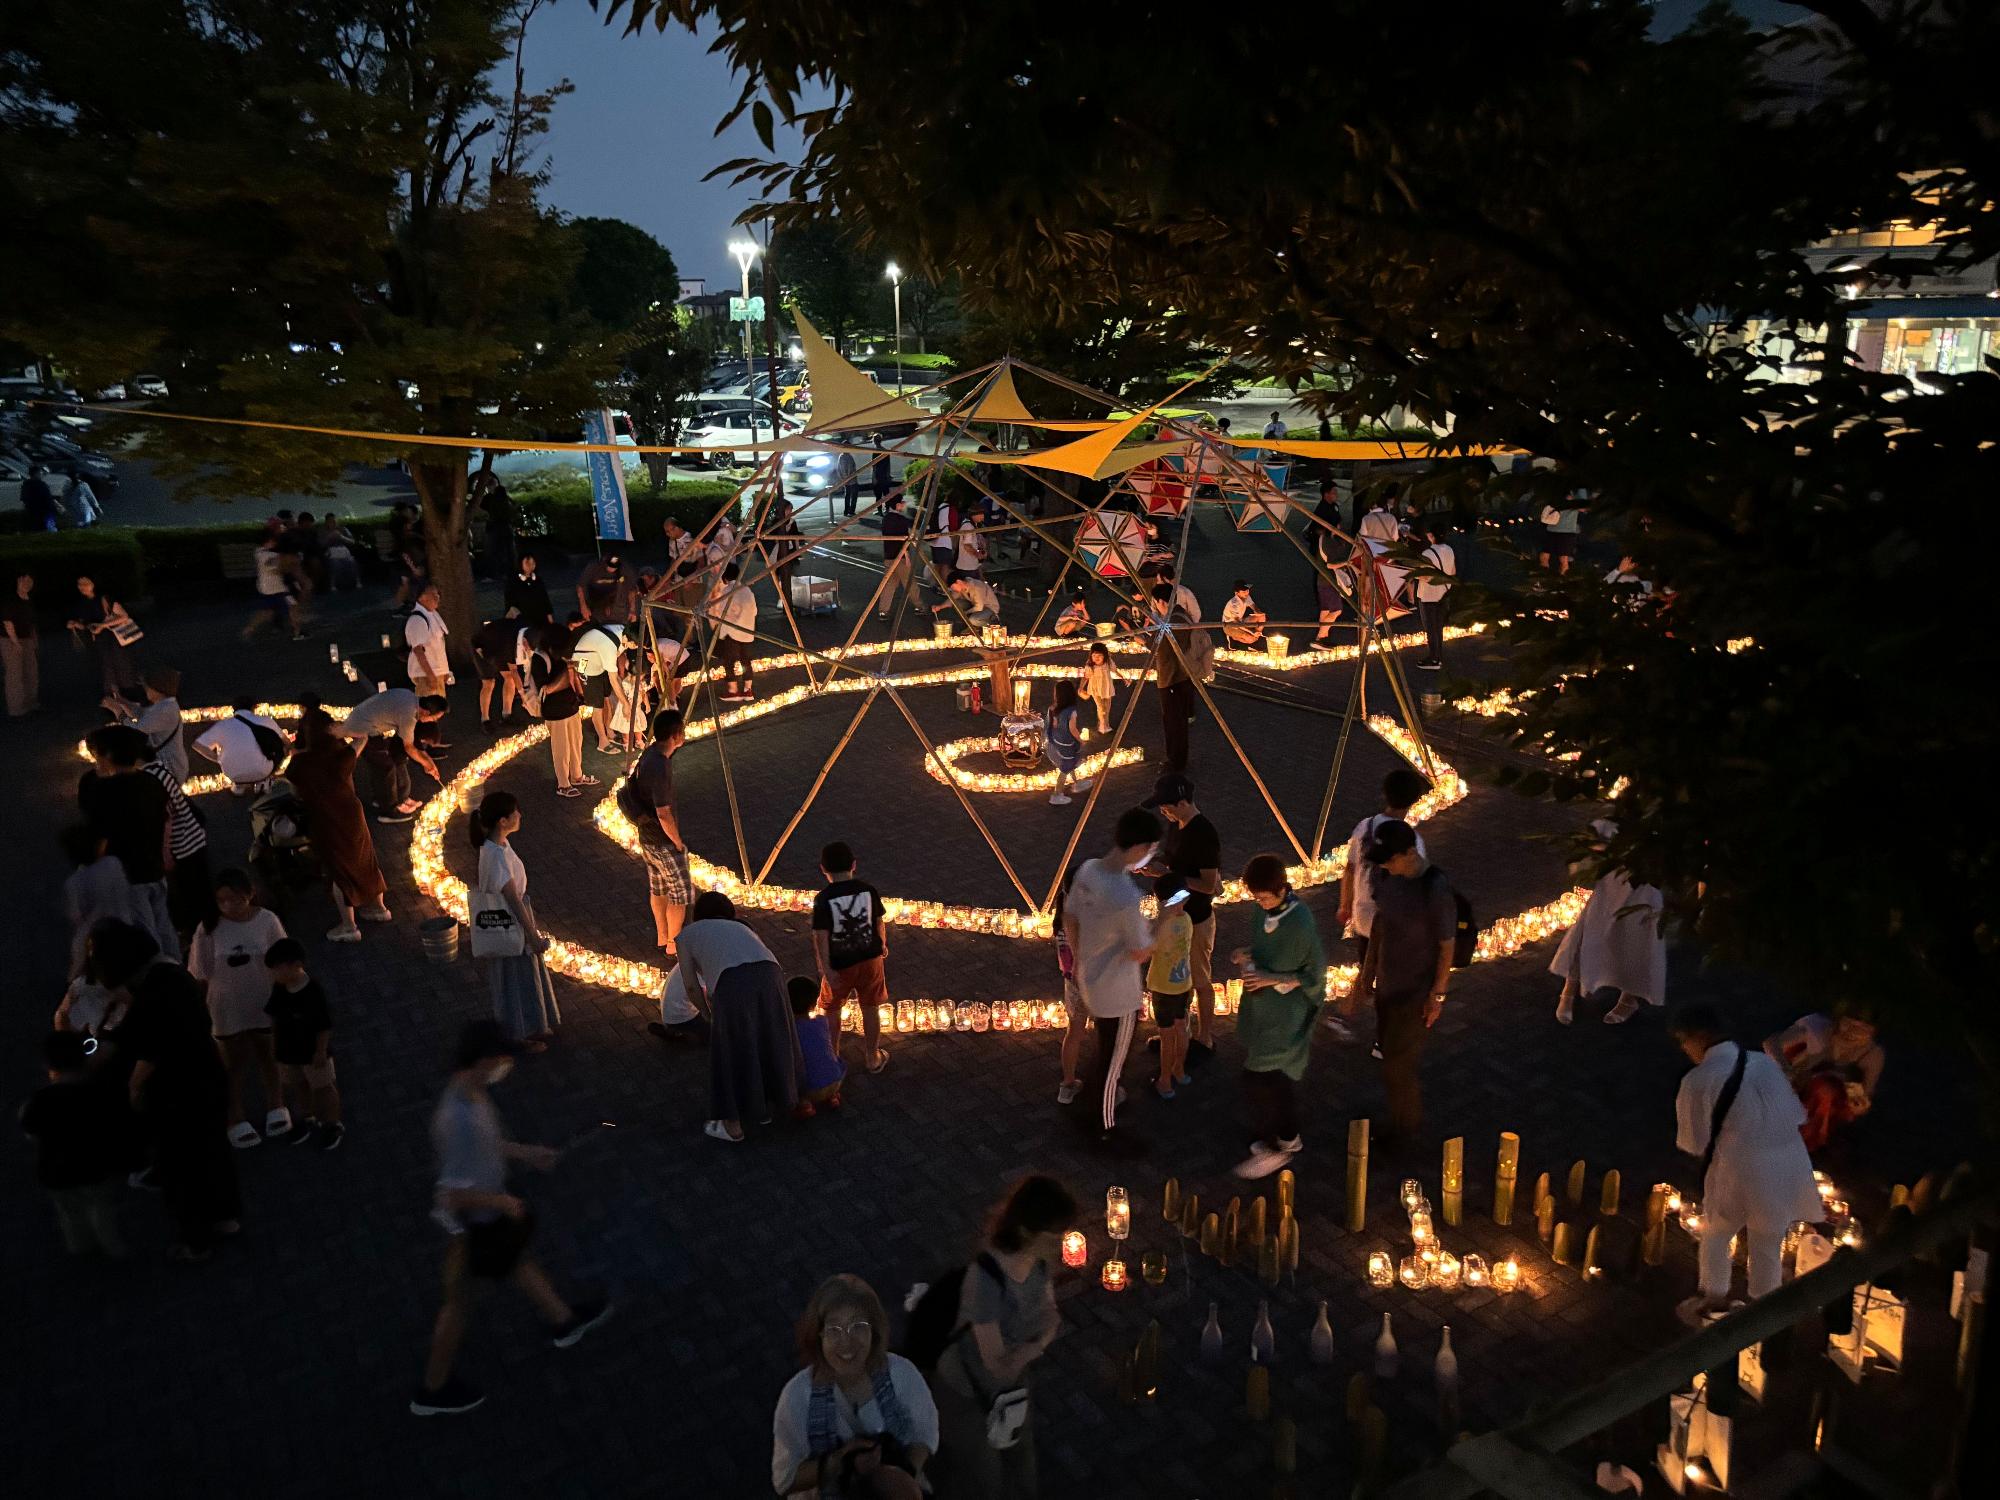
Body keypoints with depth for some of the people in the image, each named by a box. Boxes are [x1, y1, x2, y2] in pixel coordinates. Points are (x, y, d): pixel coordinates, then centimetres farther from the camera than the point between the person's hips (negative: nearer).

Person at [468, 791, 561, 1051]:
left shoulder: (495, 844, -3)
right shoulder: (498, 856, -32)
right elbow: (513, 898, -29)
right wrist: (533, 935, -23)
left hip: (509, 921, 9)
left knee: (526, 974, 24)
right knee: (517, 978, 10)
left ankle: (532, 1026, 42)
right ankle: (521, 1035, 29)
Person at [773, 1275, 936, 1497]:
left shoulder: (902, 1374, -14)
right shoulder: (798, 1395, -17)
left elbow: (924, 1436, 1)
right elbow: (785, 1479, -8)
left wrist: (905, 1474, -16)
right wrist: (837, 1462, -22)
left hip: (899, 1492, 1)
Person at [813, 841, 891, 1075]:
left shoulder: (823, 898, -17)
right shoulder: (868, 890, -8)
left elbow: (821, 936, -18)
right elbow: (879, 923, 2)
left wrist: (826, 968, -14)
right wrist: (882, 946, 20)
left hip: (840, 964, -2)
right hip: (870, 959, 2)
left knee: (832, 1010, 20)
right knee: (870, 1009, 17)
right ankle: (874, 1058, 30)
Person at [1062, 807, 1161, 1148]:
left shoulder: (1087, 869, -11)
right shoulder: (1126, 897, -35)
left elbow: (1068, 920, 4)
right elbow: (1141, 953, -23)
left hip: (1089, 979, 7)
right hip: (1117, 993, -7)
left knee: (1106, 1049, 30)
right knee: (1112, 1061, 14)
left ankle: (1105, 1096, 52)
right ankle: (1108, 1127, 34)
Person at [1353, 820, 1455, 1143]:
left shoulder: (1435, 889, -28)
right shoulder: (1387, 874, -7)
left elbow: (1446, 945, -18)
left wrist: (1438, 995, -13)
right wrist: (1367, 972, 12)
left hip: (1415, 991, -7)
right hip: (1387, 982, 7)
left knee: (1397, 1065, 5)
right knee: (1388, 1048, 22)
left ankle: (1403, 1126, 30)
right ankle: (1408, 1114, 44)